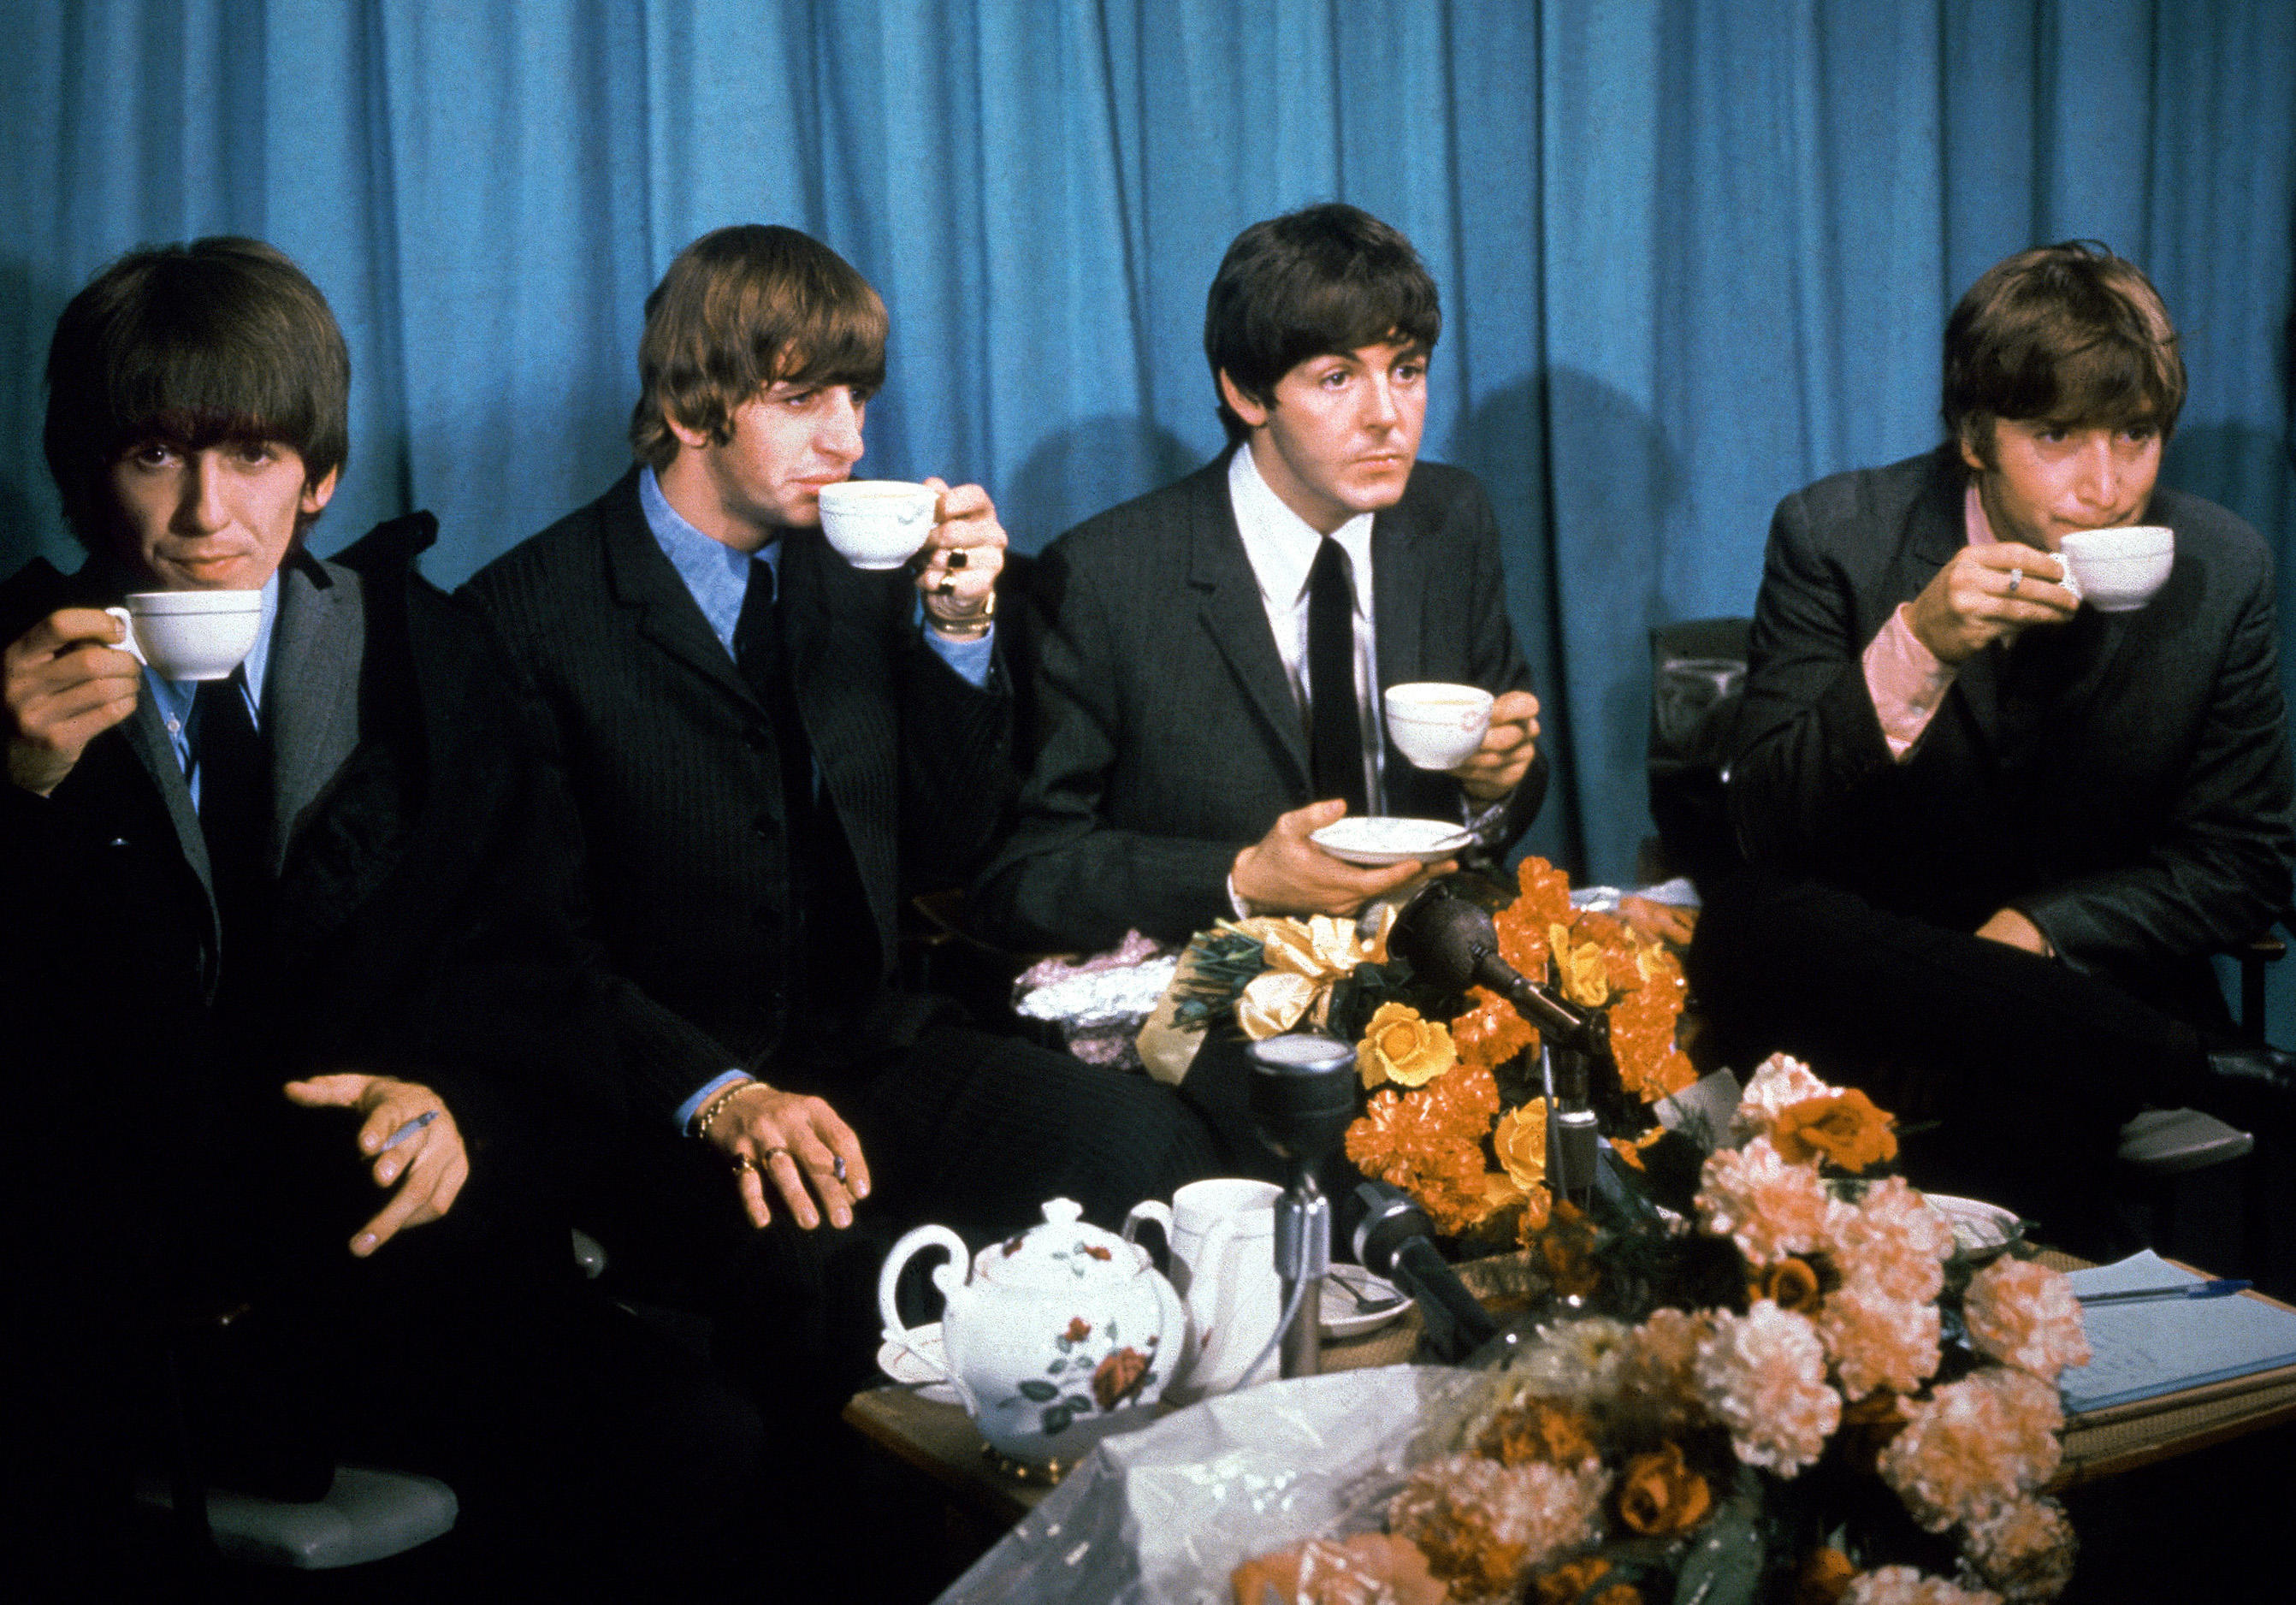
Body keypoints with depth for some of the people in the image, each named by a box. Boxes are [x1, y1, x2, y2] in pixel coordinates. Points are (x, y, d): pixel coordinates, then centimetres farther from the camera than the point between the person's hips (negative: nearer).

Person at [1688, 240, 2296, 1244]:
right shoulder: (1835, 538, -8)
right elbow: (1766, 830, -13)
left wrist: (2034, 931, -15)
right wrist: (1913, 647, -29)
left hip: (2093, 974, -2)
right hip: (1866, 969, 3)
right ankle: (2202, 1072, -27)